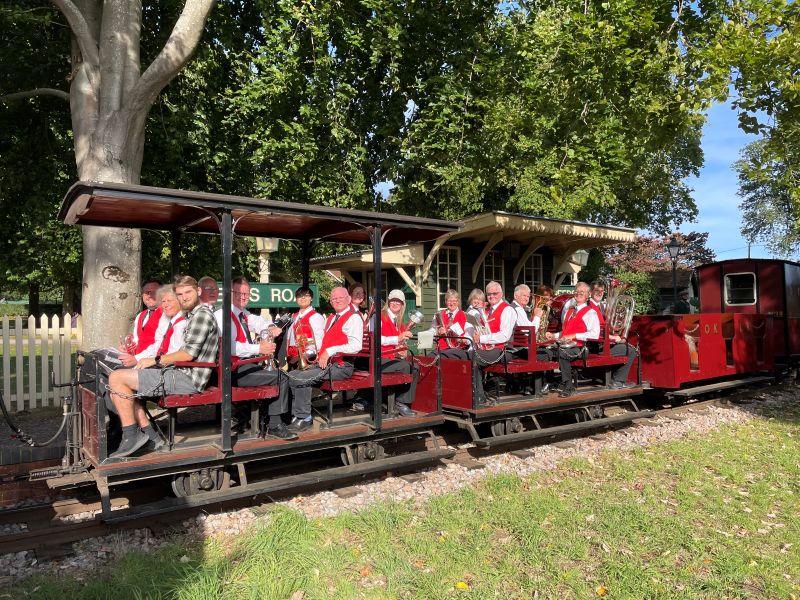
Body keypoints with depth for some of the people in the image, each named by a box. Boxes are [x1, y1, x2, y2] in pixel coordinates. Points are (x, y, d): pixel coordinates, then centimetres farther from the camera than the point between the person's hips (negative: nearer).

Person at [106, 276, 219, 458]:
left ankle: (131, 437, -7)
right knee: (117, 392, 9)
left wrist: (155, 360, -6)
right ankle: (150, 436, 6)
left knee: (117, 378, -13)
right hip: (181, 374, 10)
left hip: (187, 379, -10)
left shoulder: (202, 314, -10)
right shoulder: (190, 316, 22)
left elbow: (188, 354, -17)